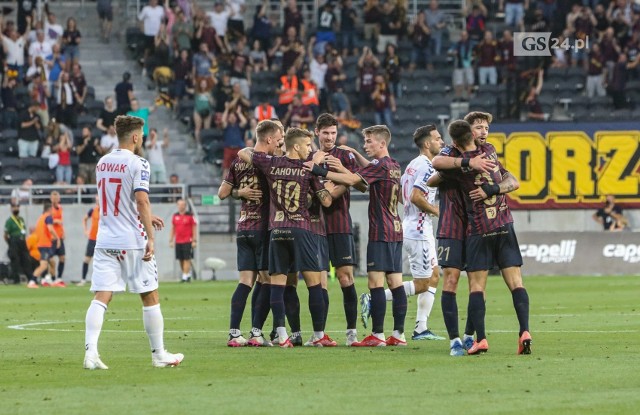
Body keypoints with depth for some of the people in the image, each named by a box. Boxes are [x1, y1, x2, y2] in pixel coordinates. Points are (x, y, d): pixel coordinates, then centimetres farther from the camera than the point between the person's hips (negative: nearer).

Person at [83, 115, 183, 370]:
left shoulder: (103, 163, 12)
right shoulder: (137, 164, -9)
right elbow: (141, 201, -19)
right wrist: (150, 237, -17)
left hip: (105, 240, 5)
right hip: (132, 240, -5)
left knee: (101, 297, -2)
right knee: (150, 297, 7)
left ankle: (90, 351, -18)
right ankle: (159, 354, 14)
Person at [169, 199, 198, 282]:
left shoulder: (190, 215, -2)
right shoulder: (175, 216, 11)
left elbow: (194, 228, -2)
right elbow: (173, 228, 16)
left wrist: (194, 240, -8)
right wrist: (171, 240, 12)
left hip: (188, 241, -5)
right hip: (178, 242, 5)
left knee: (187, 259, -9)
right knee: (181, 260, 6)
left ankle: (185, 277, -12)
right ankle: (188, 275, 17)